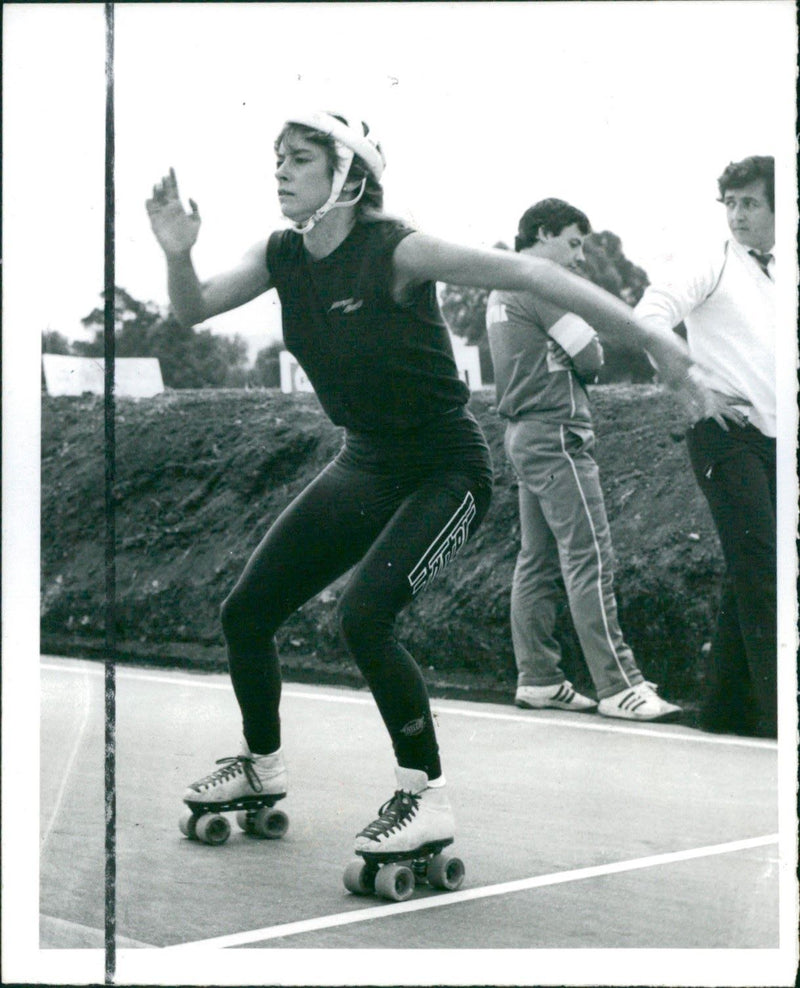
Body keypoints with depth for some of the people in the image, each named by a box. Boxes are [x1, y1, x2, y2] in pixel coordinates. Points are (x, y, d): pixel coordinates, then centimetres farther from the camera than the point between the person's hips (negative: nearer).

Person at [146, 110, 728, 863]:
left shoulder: (395, 254, -24)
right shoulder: (283, 258, -3)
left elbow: (525, 272, -28)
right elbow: (193, 310, 4)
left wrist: (649, 338, -32)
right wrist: (178, 254, -19)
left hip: (443, 472, -7)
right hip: (364, 467, 8)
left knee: (364, 616, -28)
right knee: (244, 612, 7)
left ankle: (426, 797, -10)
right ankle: (262, 765, 32)